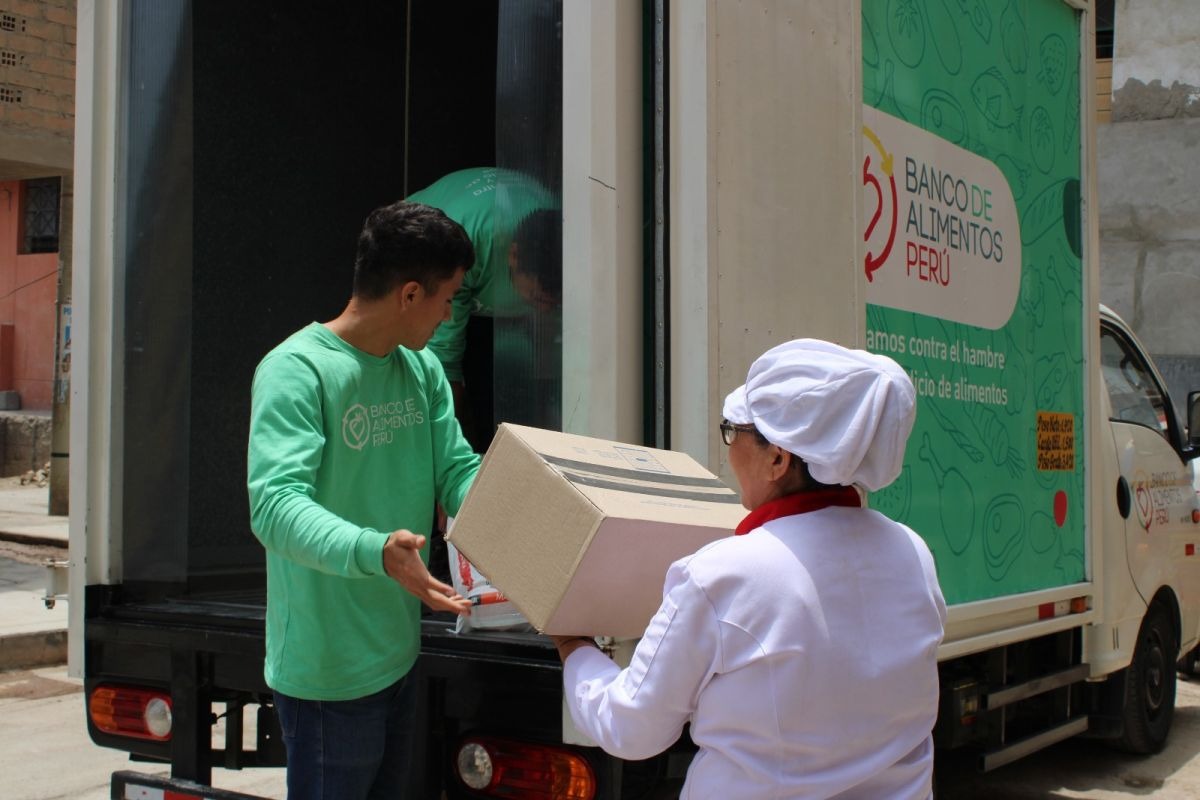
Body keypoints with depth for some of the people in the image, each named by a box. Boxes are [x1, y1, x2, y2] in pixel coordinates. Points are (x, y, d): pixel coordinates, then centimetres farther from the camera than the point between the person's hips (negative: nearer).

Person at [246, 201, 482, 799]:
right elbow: (275, 505, -28)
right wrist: (374, 552, -45)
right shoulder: (296, 369, -19)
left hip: (399, 656, 8)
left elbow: (457, 473, 6)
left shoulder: (423, 369, 7)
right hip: (328, 674, -8)